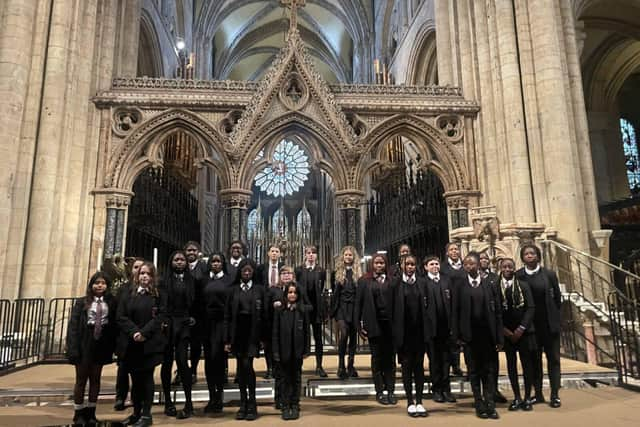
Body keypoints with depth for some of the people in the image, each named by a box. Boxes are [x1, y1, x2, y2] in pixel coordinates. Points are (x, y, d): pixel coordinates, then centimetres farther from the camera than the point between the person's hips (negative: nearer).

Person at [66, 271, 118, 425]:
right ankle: (78, 413, 21)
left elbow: (114, 324, 2)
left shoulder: (111, 303, 3)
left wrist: (113, 346, -5)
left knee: (95, 379, 11)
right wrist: (73, 348, -14)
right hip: (84, 343, -1)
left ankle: (91, 412, 22)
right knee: (81, 379, 8)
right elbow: (73, 325, -6)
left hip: (101, 344, 1)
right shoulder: (81, 302, -1)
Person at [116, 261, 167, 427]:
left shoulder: (160, 295, 2)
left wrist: (144, 333, -17)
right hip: (131, 343, 3)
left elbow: (161, 317, -6)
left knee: (147, 377, 0)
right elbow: (121, 317, 0)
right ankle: (136, 412, 22)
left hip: (150, 343, -3)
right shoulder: (128, 294, 9)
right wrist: (134, 332, -14)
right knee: (135, 378, 10)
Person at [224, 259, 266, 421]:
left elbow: (263, 314, 2)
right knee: (241, 368, 7)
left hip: (252, 333, -2)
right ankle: (243, 404, 19)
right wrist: (227, 340, 0)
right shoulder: (233, 290, 5)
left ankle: (252, 405, 3)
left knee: (247, 365, -11)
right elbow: (227, 316, 4)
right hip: (237, 333, 2)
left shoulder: (259, 289, 2)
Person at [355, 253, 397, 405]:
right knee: (377, 358, 7)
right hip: (374, 324, -1)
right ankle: (380, 391, 16)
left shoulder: (391, 281, 4)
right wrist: (359, 325, -2)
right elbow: (358, 303, 3)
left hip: (389, 323, 1)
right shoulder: (364, 281, 3)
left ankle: (390, 390, 15)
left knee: (390, 357, 6)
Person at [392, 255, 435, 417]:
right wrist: (394, 330, -7)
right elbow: (392, 308, -3)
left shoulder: (423, 283, 4)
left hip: (420, 331, 2)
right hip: (403, 332, -1)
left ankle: (419, 401, 18)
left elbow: (430, 306, 1)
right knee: (406, 366, 7)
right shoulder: (395, 283, -1)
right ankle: (410, 402, 16)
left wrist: (429, 329, -5)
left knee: (419, 366, 9)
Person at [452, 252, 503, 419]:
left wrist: (499, 337, -3)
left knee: (489, 370, 5)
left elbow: (497, 312, 1)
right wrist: (457, 335, -7)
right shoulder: (460, 285, 1)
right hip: (469, 334, -1)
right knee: (474, 370, 7)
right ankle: (480, 405, 15)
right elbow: (455, 311, -1)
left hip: (487, 333, 1)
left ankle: (490, 405, 12)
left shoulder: (488, 285, 3)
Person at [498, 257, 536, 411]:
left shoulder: (523, 285, 1)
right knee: (511, 364, 7)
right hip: (506, 332, 0)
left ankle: (527, 397, 16)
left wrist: (521, 328, -11)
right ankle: (517, 397, 16)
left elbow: (530, 308, -3)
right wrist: (504, 329, -8)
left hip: (523, 331, 0)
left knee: (527, 364, 4)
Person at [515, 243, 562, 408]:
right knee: (534, 359, 9)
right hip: (530, 324, 1)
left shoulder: (549, 274, -2)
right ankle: (538, 393, 18)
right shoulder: (518, 276, -3)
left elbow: (557, 297, 3)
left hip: (549, 323, 0)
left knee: (553, 359, 6)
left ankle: (555, 395, 14)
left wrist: (555, 317, 2)